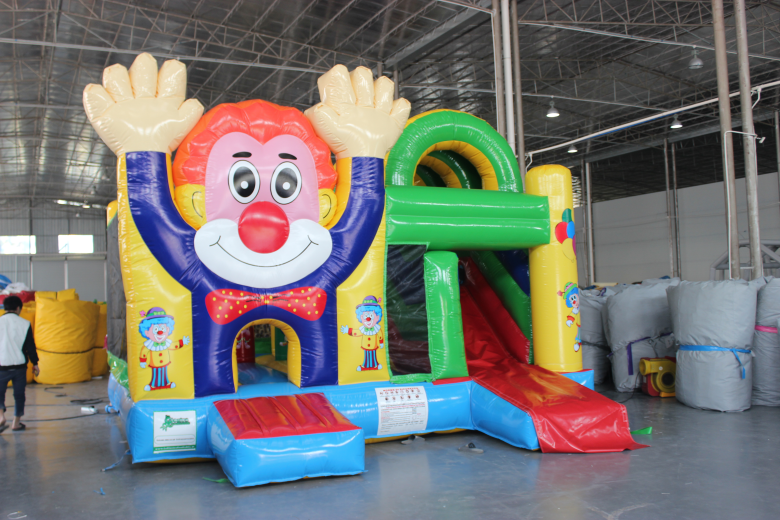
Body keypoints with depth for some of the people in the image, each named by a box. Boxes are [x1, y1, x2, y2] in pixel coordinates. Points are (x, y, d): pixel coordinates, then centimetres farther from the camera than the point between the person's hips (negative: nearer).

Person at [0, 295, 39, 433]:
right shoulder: (24, 324, -4)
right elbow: (30, 346, -1)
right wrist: (35, 363, 9)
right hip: (19, 365, 0)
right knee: (19, 394, 11)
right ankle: (16, 423, 16)